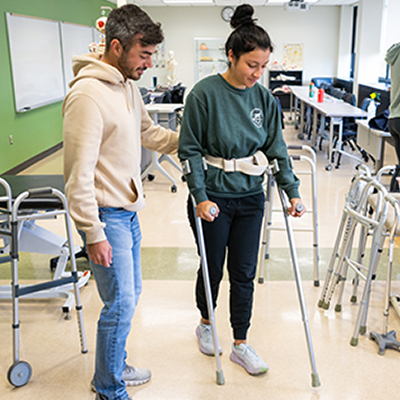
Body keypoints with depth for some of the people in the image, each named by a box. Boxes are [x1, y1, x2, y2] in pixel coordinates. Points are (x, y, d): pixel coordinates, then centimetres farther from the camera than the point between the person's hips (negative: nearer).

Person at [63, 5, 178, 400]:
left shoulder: (128, 86, 7)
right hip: (106, 215, -9)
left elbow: (148, 132, 22)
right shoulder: (87, 95, -22)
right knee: (121, 303, -2)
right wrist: (93, 234, -21)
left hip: (128, 211, 9)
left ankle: (113, 367, 39)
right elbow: (79, 173, -23)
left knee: (129, 292, 19)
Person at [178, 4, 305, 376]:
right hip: (214, 197, -3)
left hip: (250, 197, 4)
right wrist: (200, 197, -16)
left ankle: (240, 345, 24)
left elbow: (277, 148, 6)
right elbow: (190, 150, -10)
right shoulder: (204, 93, -13)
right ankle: (205, 324, 40)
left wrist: (292, 191, 0)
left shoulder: (264, 98, 1)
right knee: (213, 268, 13)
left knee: (244, 273, 9)